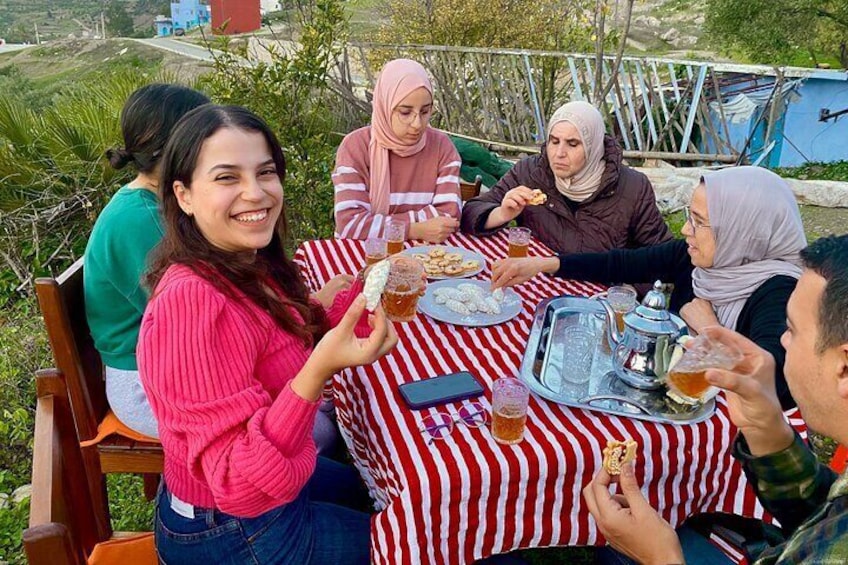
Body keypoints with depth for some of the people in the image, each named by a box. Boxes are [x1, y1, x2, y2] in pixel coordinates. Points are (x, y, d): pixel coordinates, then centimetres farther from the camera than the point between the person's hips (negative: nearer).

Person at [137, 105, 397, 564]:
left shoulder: (252, 267, -6)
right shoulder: (193, 300, -33)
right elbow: (239, 487, -33)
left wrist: (365, 293, -9)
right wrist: (318, 372, -45)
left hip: (276, 482, 7)